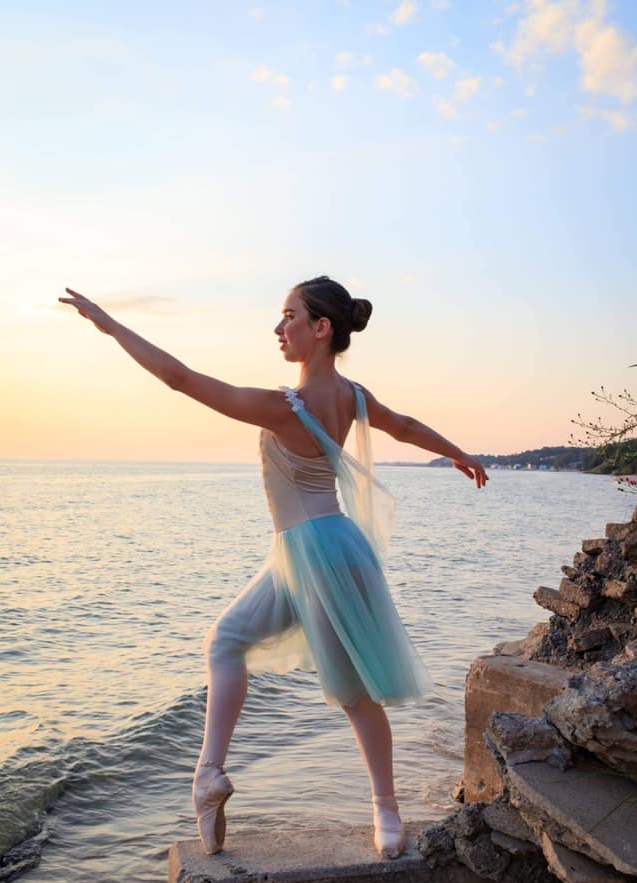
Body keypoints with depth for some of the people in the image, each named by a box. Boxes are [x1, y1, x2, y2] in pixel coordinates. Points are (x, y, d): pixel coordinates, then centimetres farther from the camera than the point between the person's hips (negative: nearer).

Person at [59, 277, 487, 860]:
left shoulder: (282, 408, -23)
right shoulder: (352, 395, 1)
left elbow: (180, 378, -21)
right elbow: (408, 427, 19)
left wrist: (108, 322, -12)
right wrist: (461, 455, 38)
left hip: (320, 551, -8)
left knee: (351, 690, 7)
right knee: (228, 638, 16)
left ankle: (387, 809, 26)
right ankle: (211, 772, 17)